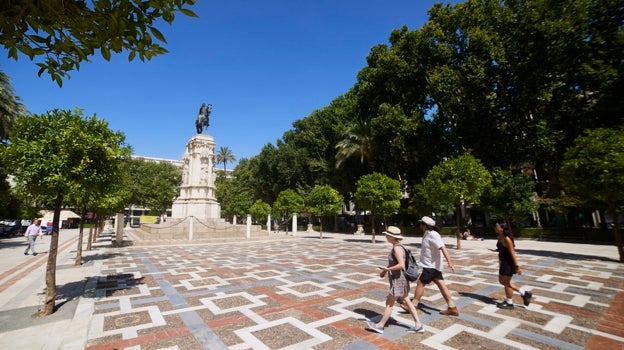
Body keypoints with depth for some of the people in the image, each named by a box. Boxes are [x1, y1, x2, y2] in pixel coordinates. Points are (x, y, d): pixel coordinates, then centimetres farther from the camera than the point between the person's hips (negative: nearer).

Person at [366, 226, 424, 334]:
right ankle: (418, 325, 27)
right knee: (407, 301, 18)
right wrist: (385, 270, 9)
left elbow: (401, 265, -29)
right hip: (399, 279, 9)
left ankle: (380, 326, 17)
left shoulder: (397, 248, -23)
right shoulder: (397, 247, 7)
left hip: (398, 280, -9)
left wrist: (387, 269, -21)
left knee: (389, 303, 3)